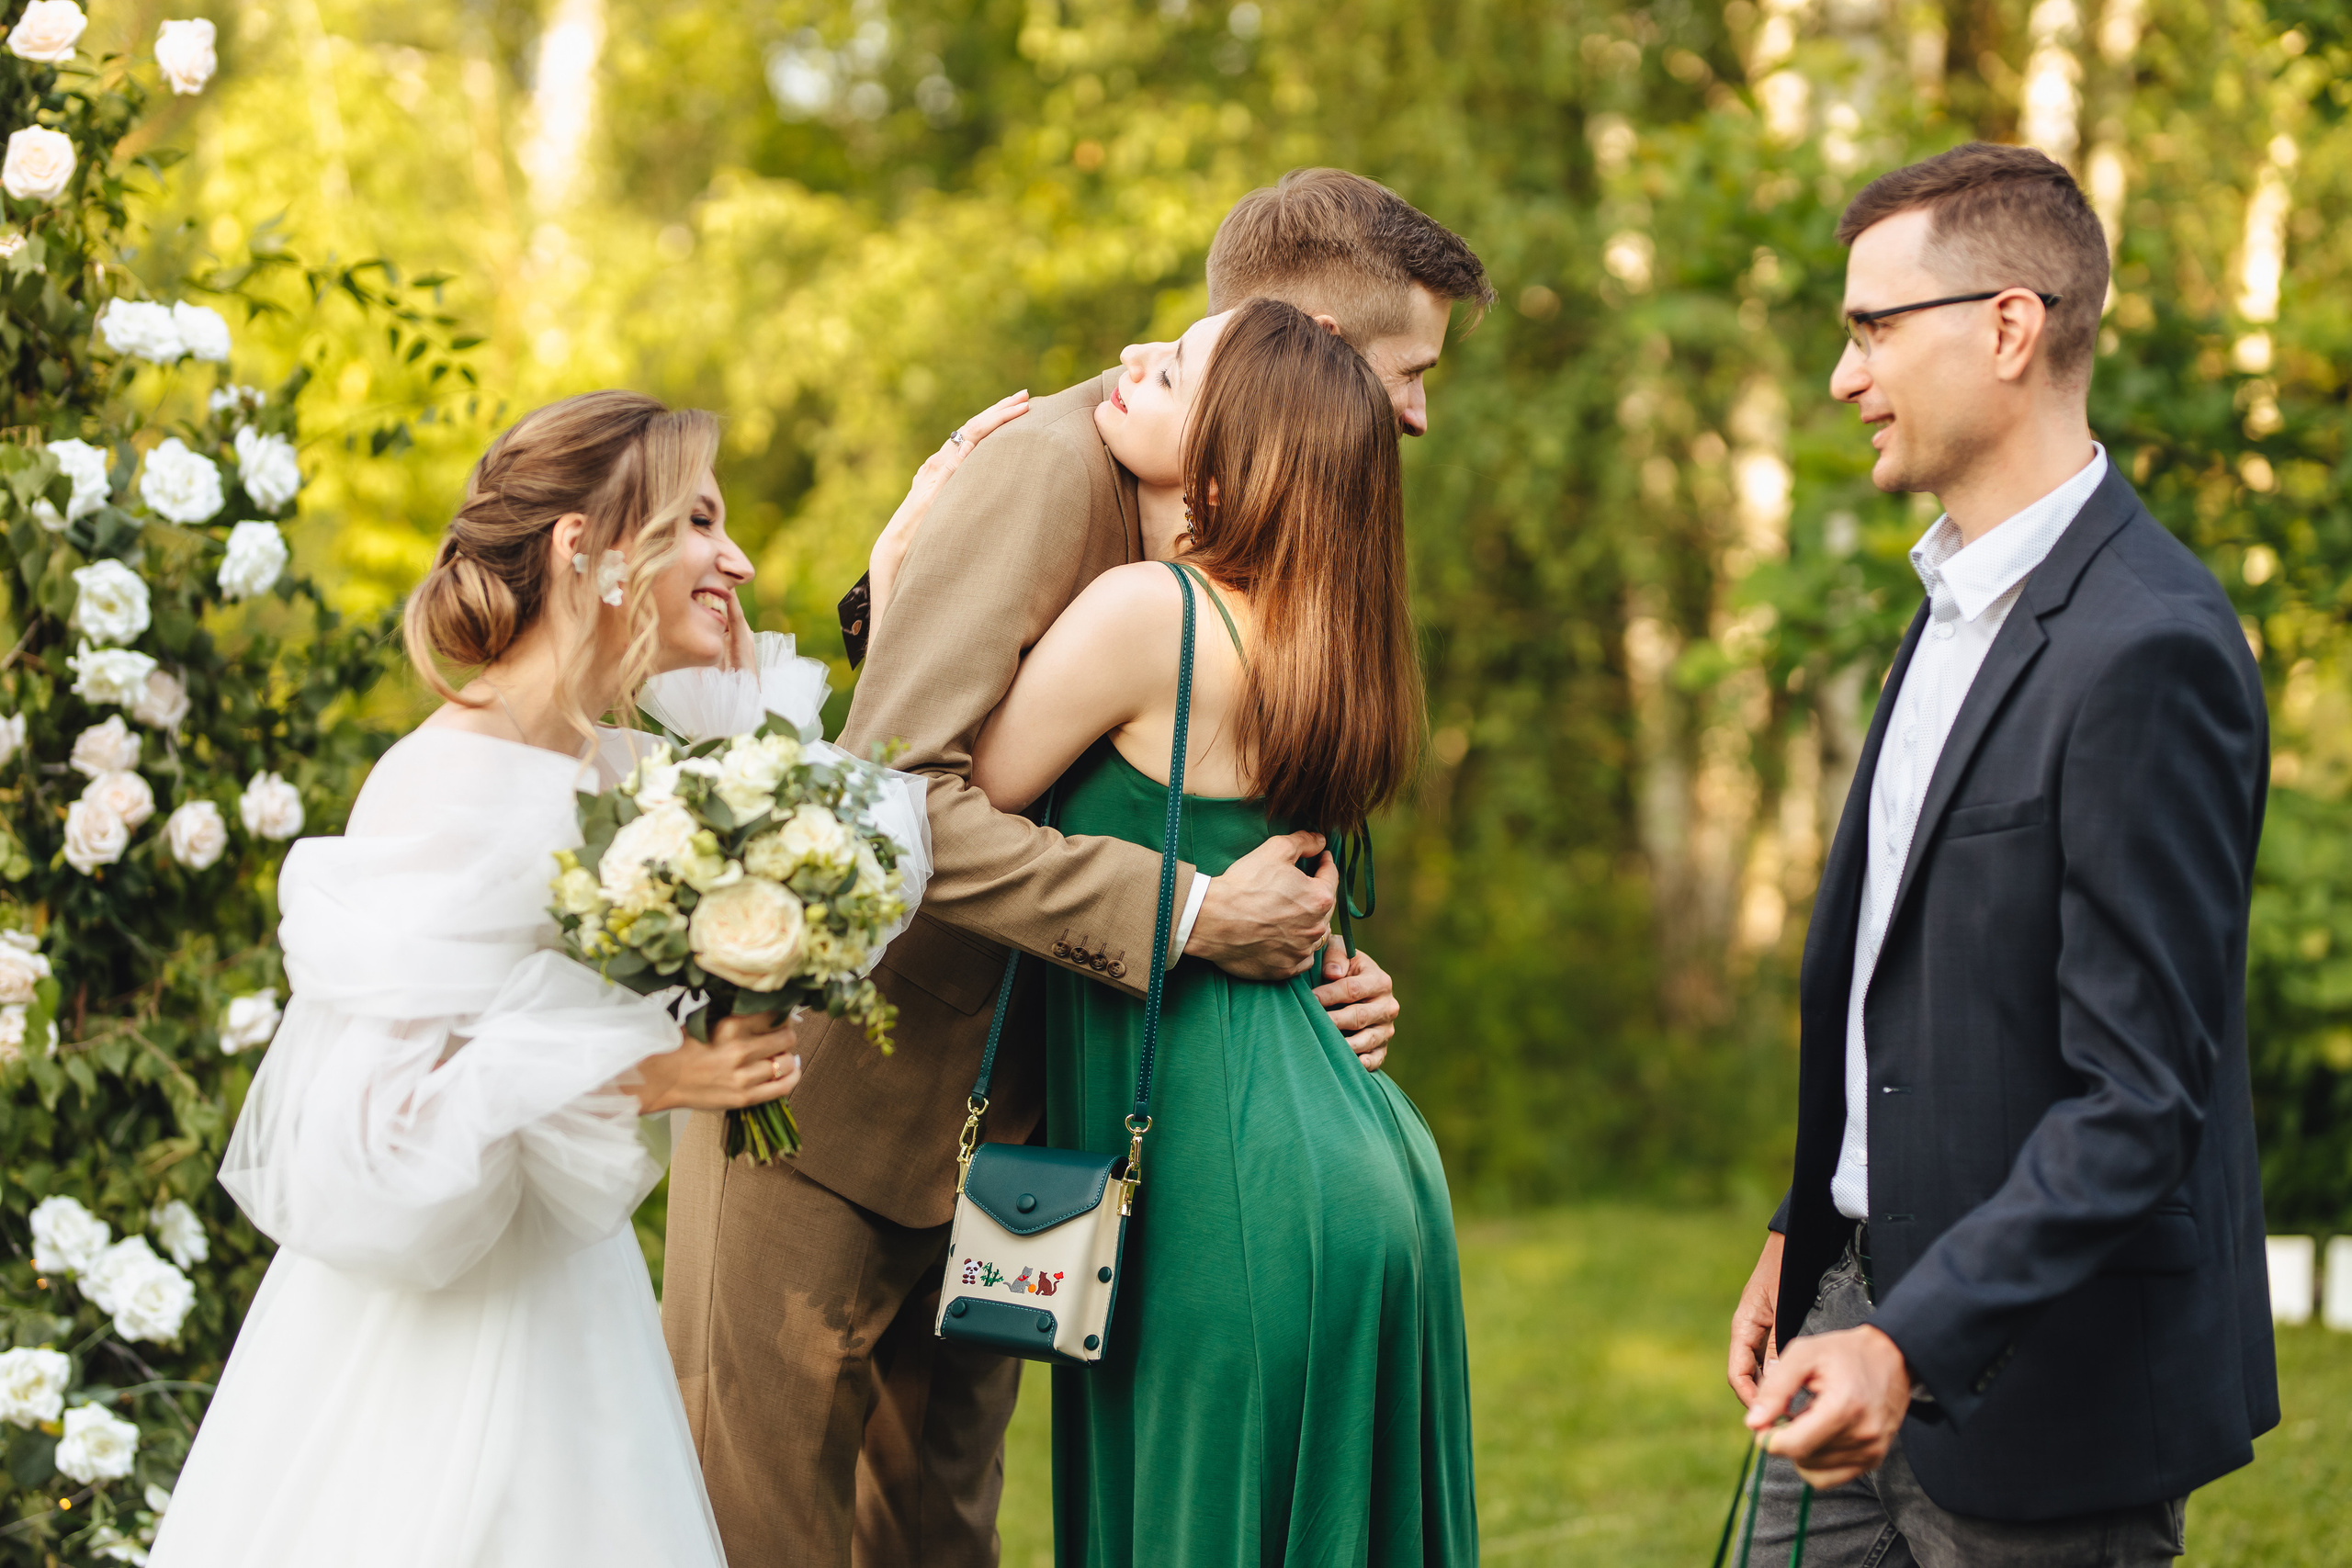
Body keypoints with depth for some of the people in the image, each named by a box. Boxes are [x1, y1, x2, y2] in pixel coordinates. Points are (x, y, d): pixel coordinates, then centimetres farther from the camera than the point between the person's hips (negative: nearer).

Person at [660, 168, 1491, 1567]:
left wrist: (1317, 965, -5)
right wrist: (1187, 913, -27)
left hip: (991, 1114, 8)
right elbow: (897, 793, -28)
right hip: (834, 1090, -8)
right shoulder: (1059, 461, -19)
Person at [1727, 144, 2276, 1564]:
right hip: (1875, 1298, 8)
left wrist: (1913, 1343, -28)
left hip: (2040, 1371, -8)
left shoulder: (2150, 649, -21)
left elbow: (2139, 1097, -23)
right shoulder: (1961, 598, 10)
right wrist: (1806, 1233, 18)